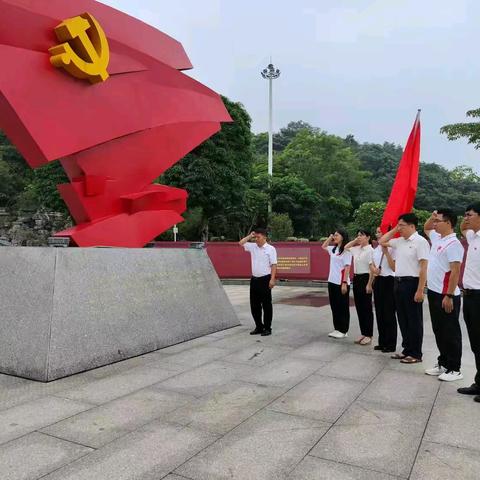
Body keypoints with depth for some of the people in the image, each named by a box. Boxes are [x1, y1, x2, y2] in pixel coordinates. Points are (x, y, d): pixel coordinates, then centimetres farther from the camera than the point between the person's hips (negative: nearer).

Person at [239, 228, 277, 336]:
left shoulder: (270, 249, -7)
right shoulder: (253, 247, 9)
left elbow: (273, 265, -11)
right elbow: (241, 243, 15)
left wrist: (272, 279, -18)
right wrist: (250, 236, 5)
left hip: (265, 279, -6)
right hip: (254, 279, 6)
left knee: (266, 305, 2)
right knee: (254, 305, 11)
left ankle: (267, 328, 11)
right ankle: (259, 327, 23)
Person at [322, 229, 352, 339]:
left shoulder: (346, 250, -11)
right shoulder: (333, 249, 10)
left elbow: (347, 267, -15)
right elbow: (323, 246, 30)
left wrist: (344, 283, -18)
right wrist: (330, 238, 14)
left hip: (341, 283, -8)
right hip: (332, 282, 8)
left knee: (342, 307, 2)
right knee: (334, 306, 12)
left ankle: (343, 331, 11)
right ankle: (337, 329, 22)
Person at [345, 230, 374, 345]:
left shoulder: (370, 250, -12)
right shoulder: (357, 249, 9)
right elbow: (346, 247, 25)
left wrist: (369, 284, -19)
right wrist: (355, 240, 11)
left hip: (365, 278, -8)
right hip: (356, 278, 8)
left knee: (367, 308, 0)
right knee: (359, 307, 11)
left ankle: (368, 335, 9)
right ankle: (363, 333, 20)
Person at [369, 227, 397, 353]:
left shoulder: (391, 248, -12)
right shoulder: (375, 249, 12)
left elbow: (394, 267, -17)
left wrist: (386, 252, -22)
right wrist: (373, 269, -3)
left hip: (388, 281, -8)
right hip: (378, 281, 8)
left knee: (389, 314, -1)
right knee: (379, 313, 12)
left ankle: (391, 344, 10)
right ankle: (382, 342, 22)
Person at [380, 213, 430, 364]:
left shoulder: (420, 241, -12)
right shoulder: (399, 241, 11)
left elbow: (424, 268, -17)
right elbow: (382, 242, 24)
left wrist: (420, 290, -21)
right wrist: (394, 229, 10)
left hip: (412, 283, -8)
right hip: (399, 283, 8)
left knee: (414, 320, 2)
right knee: (403, 319, 14)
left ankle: (416, 354, 11)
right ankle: (407, 349, 25)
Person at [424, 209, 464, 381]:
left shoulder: (453, 243, -16)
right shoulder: (437, 238, 11)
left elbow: (455, 271, -20)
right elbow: (426, 228, 33)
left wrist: (449, 296, -22)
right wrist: (432, 217, 13)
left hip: (446, 295, -9)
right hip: (433, 292, 9)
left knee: (450, 332, 1)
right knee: (438, 331, 15)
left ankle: (454, 369, 11)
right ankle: (443, 363, 26)